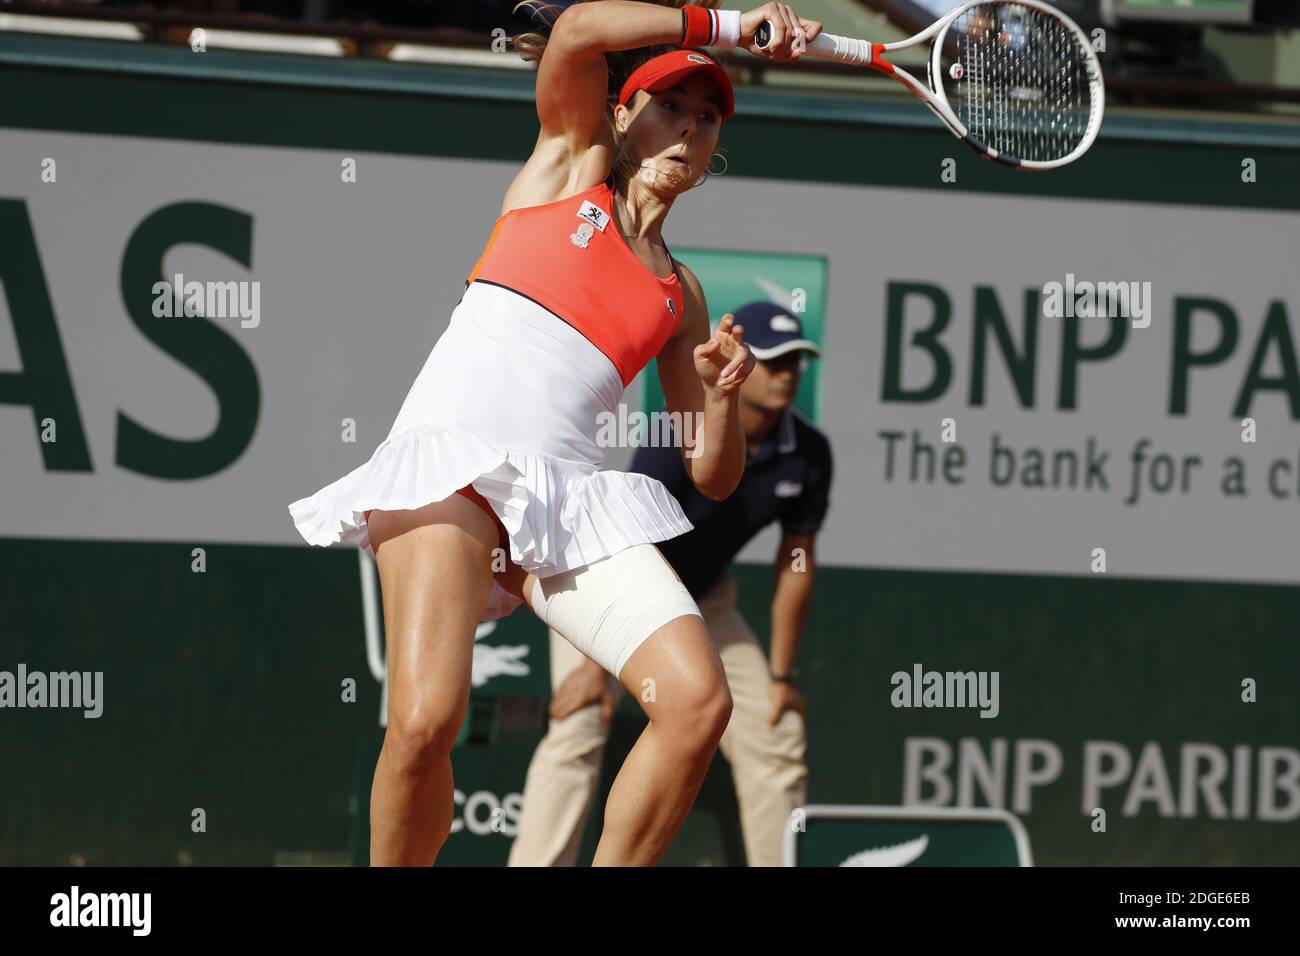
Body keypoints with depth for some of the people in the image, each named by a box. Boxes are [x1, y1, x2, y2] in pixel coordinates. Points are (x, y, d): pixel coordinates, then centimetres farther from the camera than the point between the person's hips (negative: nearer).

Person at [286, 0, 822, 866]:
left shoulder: (680, 296, 24)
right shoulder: (571, 164, 16)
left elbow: (712, 476, 22)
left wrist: (724, 396, 2)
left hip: (567, 491, 4)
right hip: (451, 462, -4)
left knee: (699, 700, -18)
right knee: (426, 719, -26)